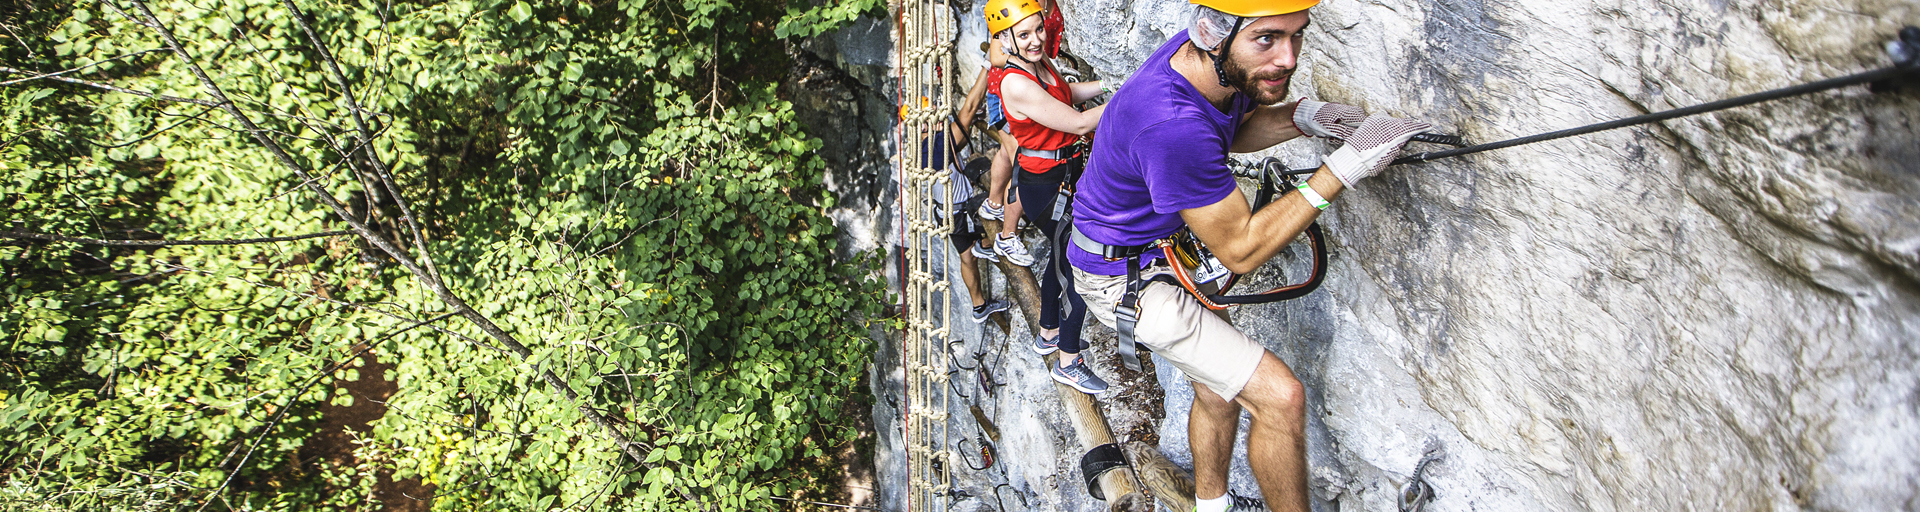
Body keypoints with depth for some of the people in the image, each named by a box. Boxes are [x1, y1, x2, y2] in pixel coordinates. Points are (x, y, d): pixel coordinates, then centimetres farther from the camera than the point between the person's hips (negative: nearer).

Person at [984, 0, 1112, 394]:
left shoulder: (1041, 63, 0)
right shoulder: (1016, 84, -28)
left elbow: (1067, 92, 21)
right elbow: (1079, 123, -26)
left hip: (1066, 173, 10)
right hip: (1046, 187, -10)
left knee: (1063, 257, 26)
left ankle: (1048, 333, 47)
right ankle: (1068, 363, 13)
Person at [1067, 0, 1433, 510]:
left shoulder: (1199, 54, -13)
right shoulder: (1172, 126, -39)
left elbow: (1235, 129, 10)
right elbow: (1241, 249, -27)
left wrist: (1301, 117, -11)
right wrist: (1344, 168, -29)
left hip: (1162, 248, 9)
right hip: (1126, 280, -9)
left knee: (1219, 386, 23)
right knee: (1281, 397, -11)